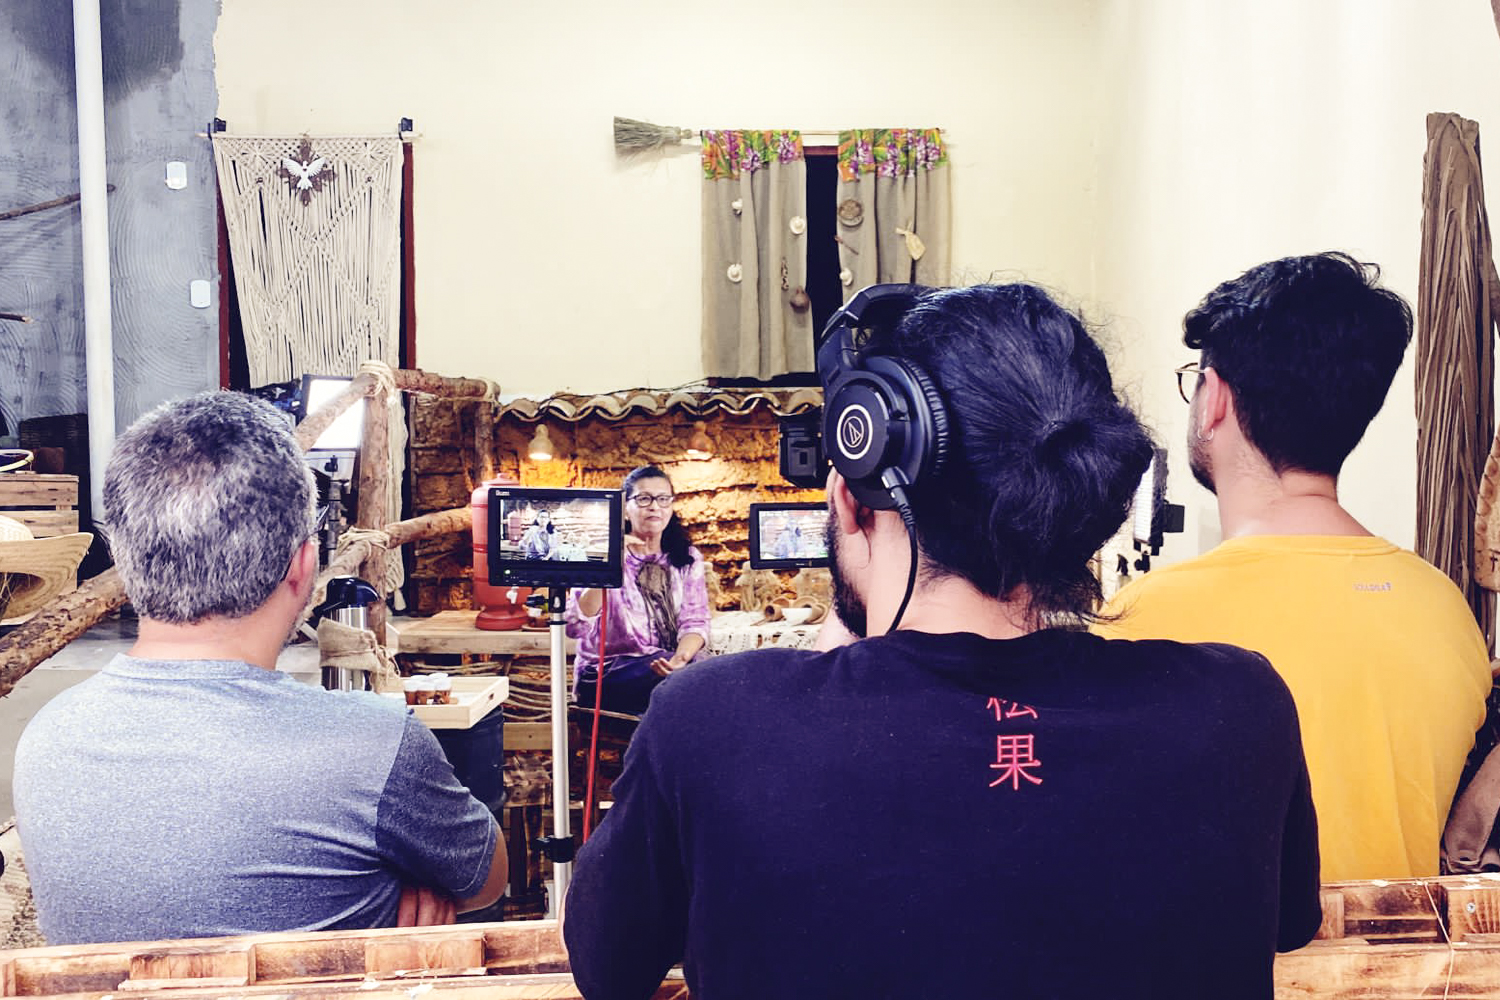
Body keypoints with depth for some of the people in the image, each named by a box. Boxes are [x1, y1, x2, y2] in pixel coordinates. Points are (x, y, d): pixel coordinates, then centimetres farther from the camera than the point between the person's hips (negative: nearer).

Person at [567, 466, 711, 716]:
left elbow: (694, 621, 0)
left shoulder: (688, 558, 12)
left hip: (667, 665, 4)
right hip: (606, 675, -4)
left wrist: (681, 658, -22)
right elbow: (575, 627, -12)